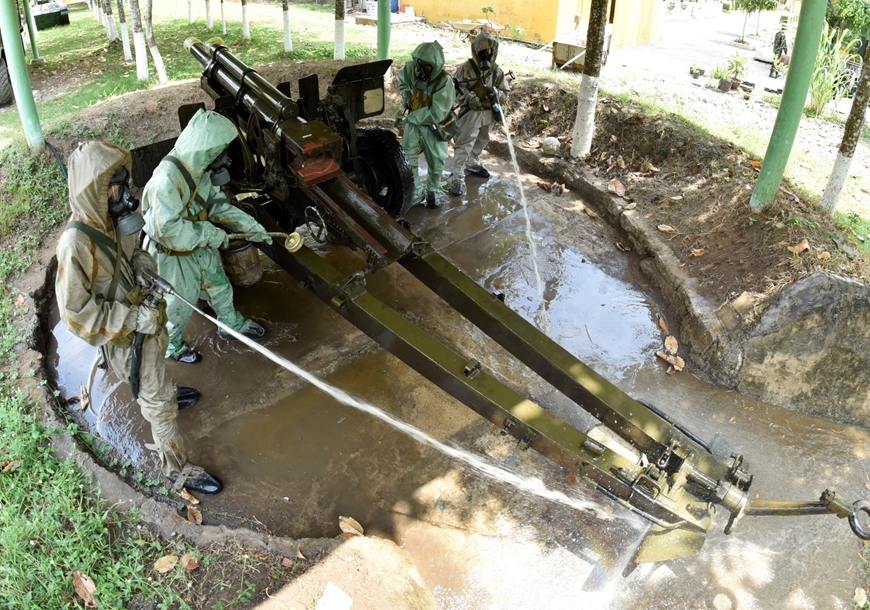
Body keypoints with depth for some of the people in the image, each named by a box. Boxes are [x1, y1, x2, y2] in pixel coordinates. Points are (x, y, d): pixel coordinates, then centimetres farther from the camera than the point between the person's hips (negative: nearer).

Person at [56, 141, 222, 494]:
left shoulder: (112, 219, -11)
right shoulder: (76, 244, -33)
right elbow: (75, 311, -28)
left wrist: (142, 261, -13)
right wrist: (133, 318, -30)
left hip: (144, 317, 8)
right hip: (123, 337, -8)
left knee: (156, 369, 36)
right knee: (156, 402, 6)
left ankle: (168, 395, 67)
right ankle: (177, 468, 24)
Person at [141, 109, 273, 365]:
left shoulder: (201, 168, -9)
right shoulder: (168, 177, -35)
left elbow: (218, 203, 3)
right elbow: (167, 228, -38)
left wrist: (251, 227, -2)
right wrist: (210, 234, -29)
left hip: (200, 247, 7)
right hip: (175, 255, -7)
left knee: (220, 286, 25)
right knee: (180, 304, 14)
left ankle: (232, 324, 52)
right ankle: (171, 346, 41)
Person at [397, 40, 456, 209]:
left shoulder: (445, 81, -29)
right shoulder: (411, 68, -14)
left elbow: (436, 114, -32)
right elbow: (402, 79, 13)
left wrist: (410, 117, -25)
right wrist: (405, 97, 1)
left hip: (434, 127, -3)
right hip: (414, 122, 3)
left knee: (436, 163, 12)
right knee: (407, 159, -6)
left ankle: (432, 192, 38)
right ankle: (417, 193, 10)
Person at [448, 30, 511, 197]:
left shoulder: (496, 70, 0)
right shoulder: (466, 68, -14)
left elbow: (505, 91, 5)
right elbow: (455, 89, -13)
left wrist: (497, 94, -17)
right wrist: (469, 98, -26)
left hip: (488, 112, 6)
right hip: (471, 113, -6)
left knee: (481, 141, 24)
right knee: (464, 145, -8)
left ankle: (472, 163, 48)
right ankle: (457, 177, -6)